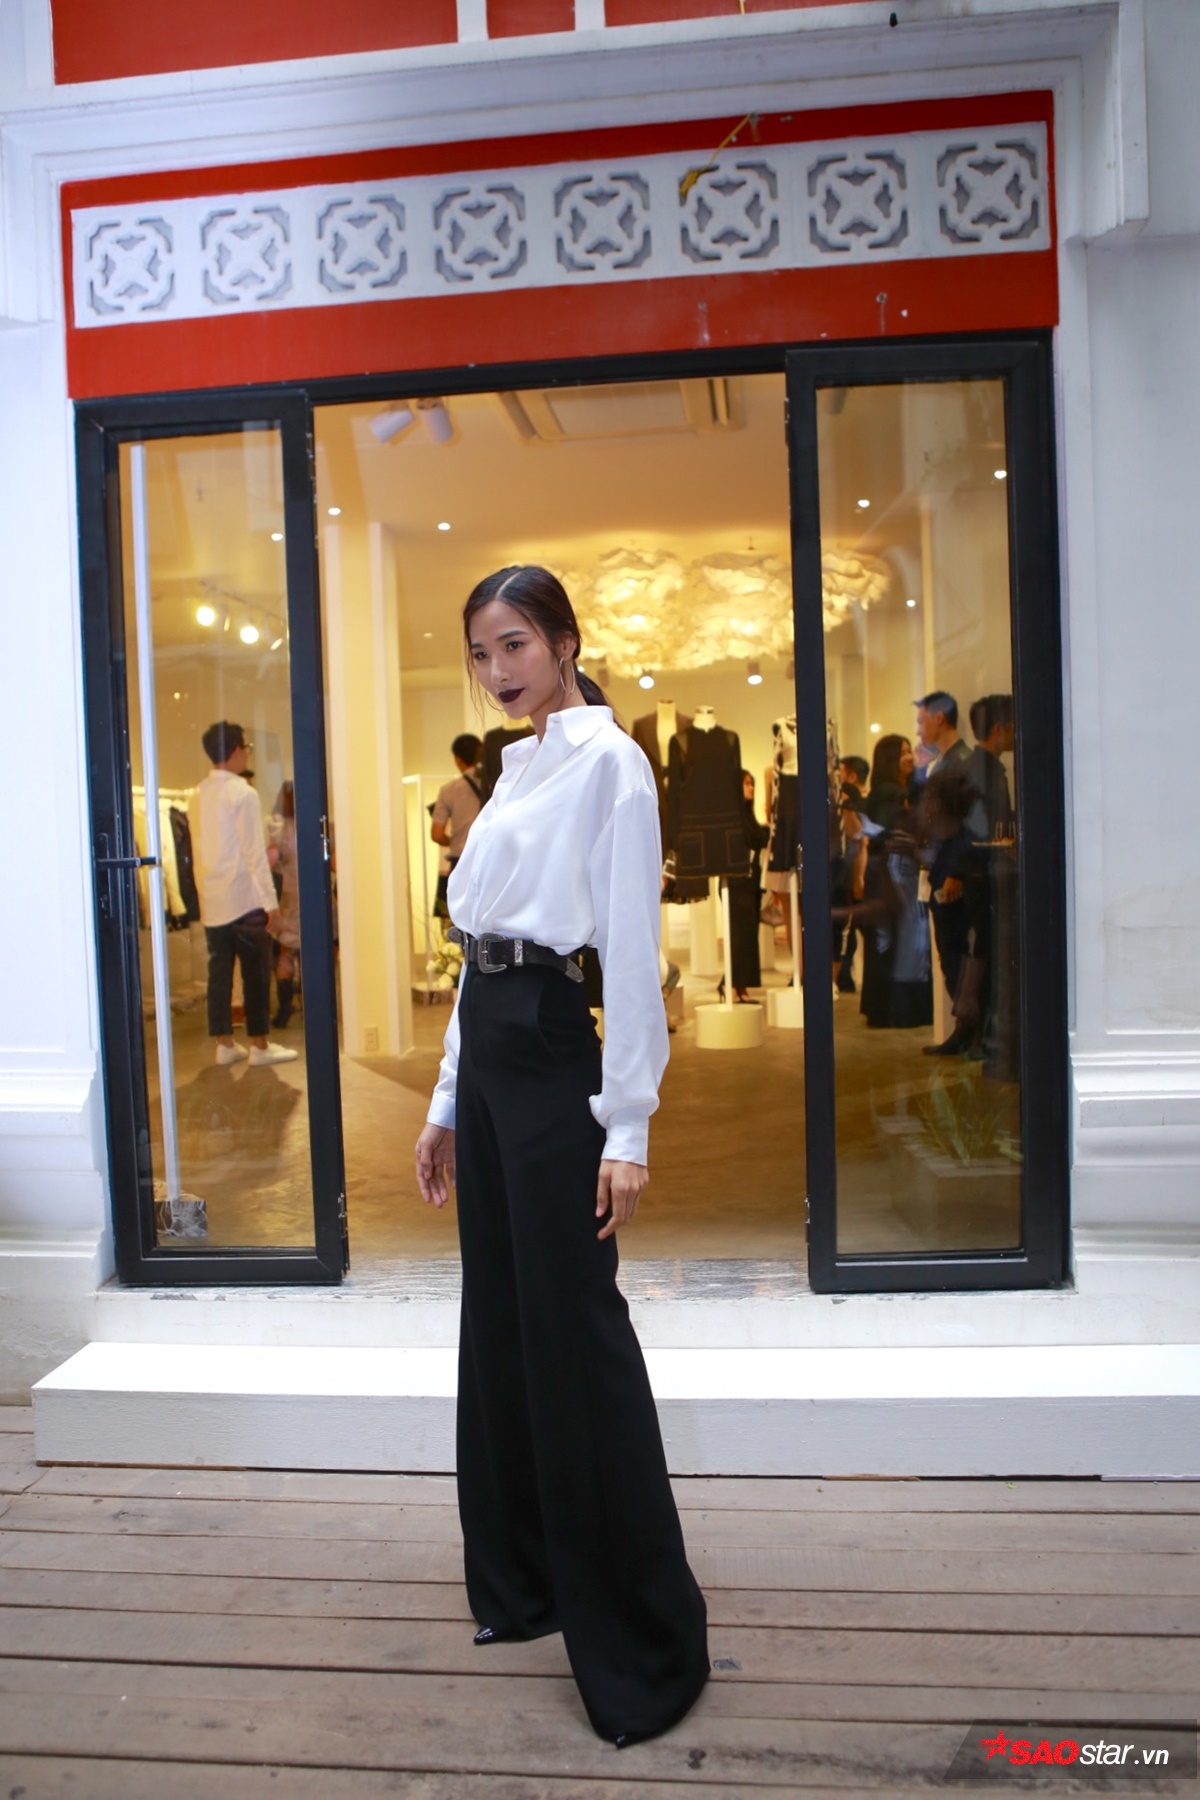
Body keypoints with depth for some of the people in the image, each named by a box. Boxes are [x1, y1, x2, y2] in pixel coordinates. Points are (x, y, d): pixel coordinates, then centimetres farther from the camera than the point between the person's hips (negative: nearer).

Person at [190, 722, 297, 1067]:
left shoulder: (199, 795, 9)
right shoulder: (243, 793, -11)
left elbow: (197, 851, 12)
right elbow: (254, 852, -14)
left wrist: (204, 895, 18)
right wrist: (270, 901, -11)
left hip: (211, 900, 6)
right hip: (244, 899, -6)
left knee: (219, 972, 8)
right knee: (255, 973, 1)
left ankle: (224, 1044, 13)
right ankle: (259, 1045, 5)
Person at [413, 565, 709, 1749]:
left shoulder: (608, 762, -7)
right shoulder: (514, 773, 17)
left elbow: (632, 946, -13)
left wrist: (627, 1126, -17)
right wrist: (446, 1104, 16)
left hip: (559, 1051, -8)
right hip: (489, 1051, 9)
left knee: (577, 1337, -3)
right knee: (499, 1323, 15)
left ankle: (643, 1644, 12)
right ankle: (523, 1578, 33)